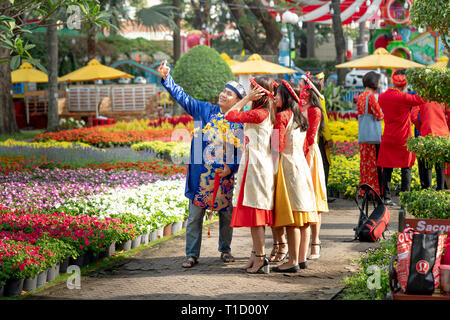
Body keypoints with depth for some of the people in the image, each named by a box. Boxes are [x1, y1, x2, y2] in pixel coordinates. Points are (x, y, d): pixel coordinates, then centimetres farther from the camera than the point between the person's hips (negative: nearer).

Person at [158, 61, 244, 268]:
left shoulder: (240, 123, 0)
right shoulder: (206, 111, 5)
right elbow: (183, 98, 5)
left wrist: (231, 168, -11)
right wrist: (166, 79, -4)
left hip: (225, 175, -1)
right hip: (201, 175, 1)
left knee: (226, 215, 10)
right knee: (195, 215, 1)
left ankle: (225, 250, 28)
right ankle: (192, 254, 7)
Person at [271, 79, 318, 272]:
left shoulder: (283, 116, -10)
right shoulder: (299, 117, 15)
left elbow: (277, 145, -15)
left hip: (288, 166, -9)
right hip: (301, 164, 9)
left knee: (292, 219, -9)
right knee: (302, 218, 8)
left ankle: (293, 262, -10)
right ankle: (302, 258, 11)